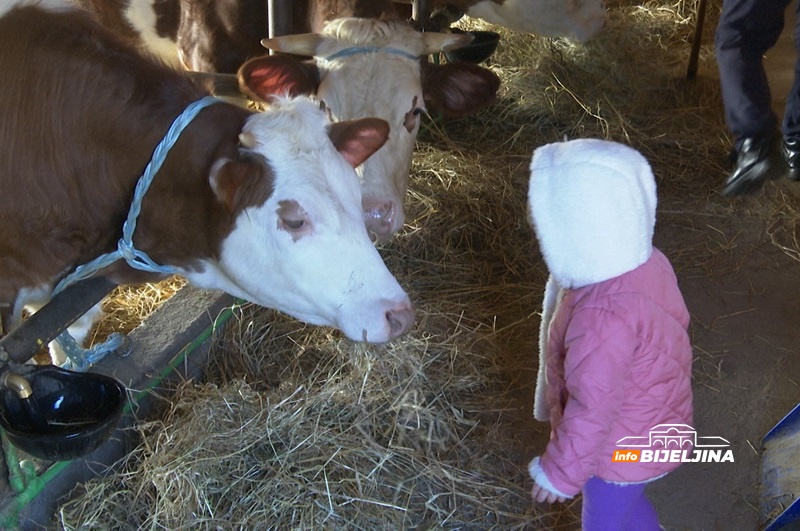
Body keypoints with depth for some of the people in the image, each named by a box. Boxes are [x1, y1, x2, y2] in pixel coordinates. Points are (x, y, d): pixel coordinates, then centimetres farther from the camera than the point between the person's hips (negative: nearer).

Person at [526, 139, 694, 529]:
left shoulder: (604, 321, -42)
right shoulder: (644, 264, -15)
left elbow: (592, 411, -30)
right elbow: (674, 321, 4)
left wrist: (559, 473, -13)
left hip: (622, 448, -7)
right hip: (647, 425, 8)